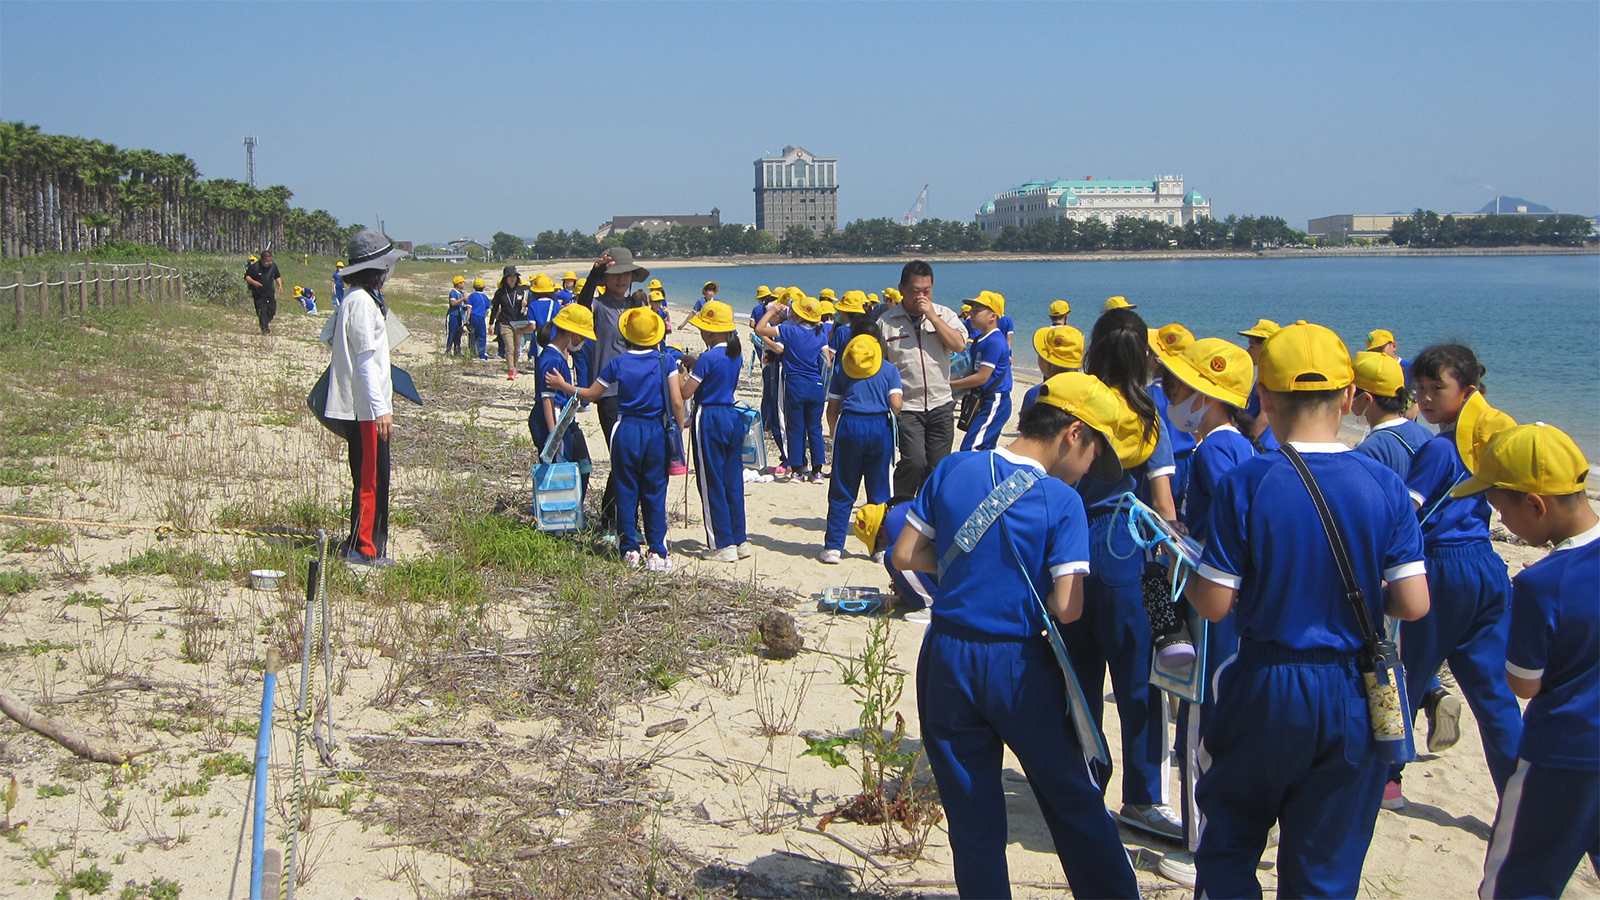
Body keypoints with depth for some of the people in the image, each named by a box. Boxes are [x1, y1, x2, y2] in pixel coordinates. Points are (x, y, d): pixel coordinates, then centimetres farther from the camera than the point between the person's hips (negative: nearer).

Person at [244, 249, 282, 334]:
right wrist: (253, 282, -24)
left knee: (272, 311, 7)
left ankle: (267, 323, 36)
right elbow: (247, 276, -5)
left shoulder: (273, 266, 1)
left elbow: (277, 276, 15)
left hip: (270, 293, 4)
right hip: (259, 295, -4)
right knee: (262, 312, -9)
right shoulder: (254, 266, -12)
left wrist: (280, 284, -2)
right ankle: (265, 329, 1)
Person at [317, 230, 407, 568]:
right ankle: (364, 549, 1)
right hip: (365, 408, -10)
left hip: (362, 406, 10)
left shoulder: (355, 299, 15)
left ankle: (361, 544, 20)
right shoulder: (362, 302, -16)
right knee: (370, 479, -5)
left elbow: (328, 335, 24)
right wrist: (380, 408, -21)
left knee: (375, 477, 14)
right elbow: (366, 360, -19)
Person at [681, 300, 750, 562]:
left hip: (710, 420, -8)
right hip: (733, 417, 8)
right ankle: (740, 541, 16)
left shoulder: (708, 358, -17)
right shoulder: (736, 354, 7)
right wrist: (694, 365, 15)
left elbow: (685, 393, -16)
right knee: (733, 481, 13)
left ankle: (723, 545, 2)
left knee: (712, 484, 0)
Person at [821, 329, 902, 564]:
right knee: (879, 492, 10)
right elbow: (896, 405, -5)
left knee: (842, 492, 5)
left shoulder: (841, 369, 9)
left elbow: (832, 408, 7)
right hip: (880, 427, 0)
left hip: (849, 426, 0)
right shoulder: (889, 370, 6)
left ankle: (833, 547, 2)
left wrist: (834, 433, 22)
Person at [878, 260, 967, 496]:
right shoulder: (886, 322, 1)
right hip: (906, 407, -3)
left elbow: (959, 344, -11)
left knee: (937, 467, 6)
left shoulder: (945, 315, 6)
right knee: (914, 461, -16)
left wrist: (932, 317, -14)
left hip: (940, 405, 3)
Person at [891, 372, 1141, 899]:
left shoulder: (952, 470, -2)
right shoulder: (1062, 502, -14)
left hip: (947, 658, 3)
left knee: (972, 816, 13)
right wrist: (1030, 584, 2)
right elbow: (1066, 608, -18)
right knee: (1073, 802, 15)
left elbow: (905, 555, 2)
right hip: (1019, 668, -3)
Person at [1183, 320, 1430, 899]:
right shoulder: (1384, 485, -8)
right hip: (1355, 697, 2)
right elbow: (1413, 604, -8)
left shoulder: (1245, 484, -15)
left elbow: (1213, 603, -13)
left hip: (1266, 688, -2)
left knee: (1228, 850, 19)